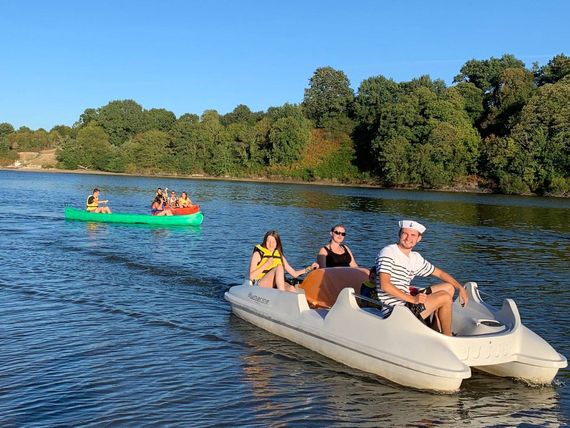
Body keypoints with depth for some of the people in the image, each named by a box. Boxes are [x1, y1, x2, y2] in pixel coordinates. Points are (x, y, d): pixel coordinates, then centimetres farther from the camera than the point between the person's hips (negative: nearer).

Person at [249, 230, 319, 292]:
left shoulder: (279, 256, 17)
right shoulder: (258, 254, 4)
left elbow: (294, 274, 16)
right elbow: (251, 277, -6)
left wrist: (309, 268, 4)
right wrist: (266, 264, -12)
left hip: (275, 287, 4)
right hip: (259, 285, -4)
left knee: (291, 289, -28)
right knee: (279, 268, -27)